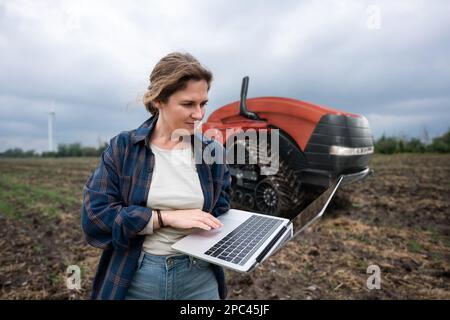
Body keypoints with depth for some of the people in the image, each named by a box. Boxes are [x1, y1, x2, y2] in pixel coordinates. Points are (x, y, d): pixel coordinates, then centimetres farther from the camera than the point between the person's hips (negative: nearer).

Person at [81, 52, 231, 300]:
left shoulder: (213, 151, -3)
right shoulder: (123, 147, -8)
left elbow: (220, 216, 4)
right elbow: (94, 216, -13)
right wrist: (167, 217, -20)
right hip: (135, 280, -1)